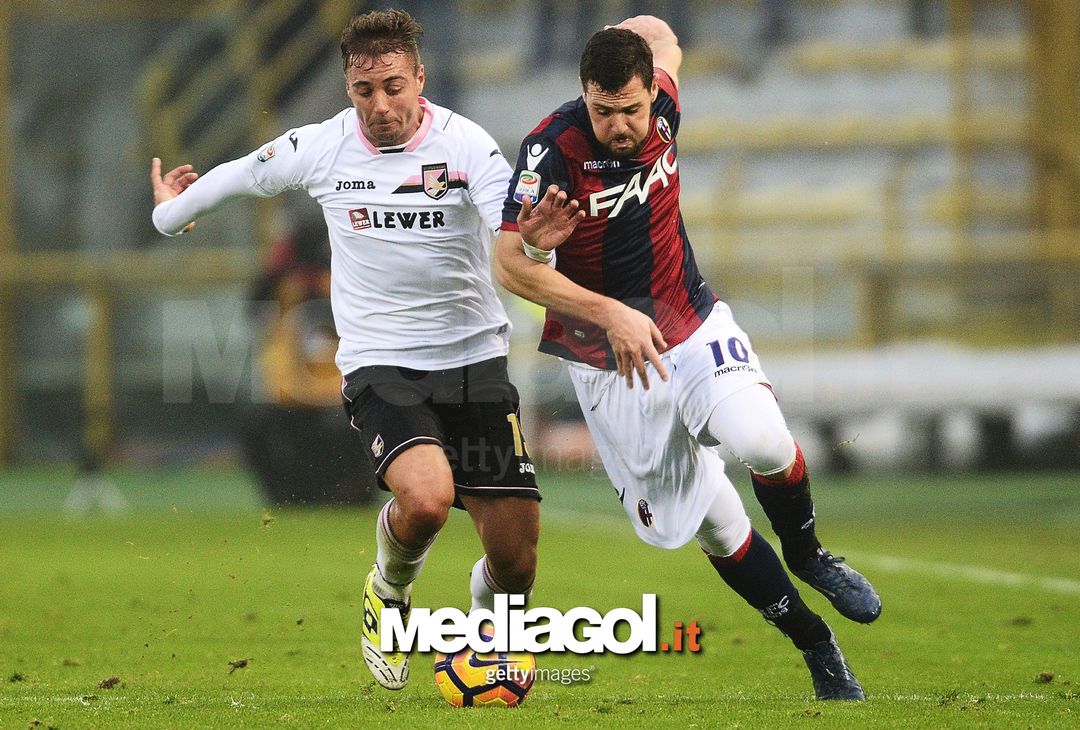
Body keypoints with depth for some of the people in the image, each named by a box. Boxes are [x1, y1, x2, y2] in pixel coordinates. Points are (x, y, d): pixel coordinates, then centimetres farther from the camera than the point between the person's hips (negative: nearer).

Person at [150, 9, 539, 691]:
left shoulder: (464, 142, -10)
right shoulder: (322, 147, -4)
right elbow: (241, 175, 17)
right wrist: (170, 213, 34)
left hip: (475, 360, 1)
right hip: (380, 365, 0)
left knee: (515, 562, -3)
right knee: (426, 498, -30)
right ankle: (390, 593, 6)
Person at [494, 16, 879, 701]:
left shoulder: (662, 105, -9)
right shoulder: (555, 146, -22)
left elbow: (655, 31, 14)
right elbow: (512, 263, -29)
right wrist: (611, 315, -36)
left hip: (693, 323, 2)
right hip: (609, 361, -2)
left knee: (763, 444, -26)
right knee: (714, 527, -2)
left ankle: (806, 553, 4)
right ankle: (816, 645, 17)